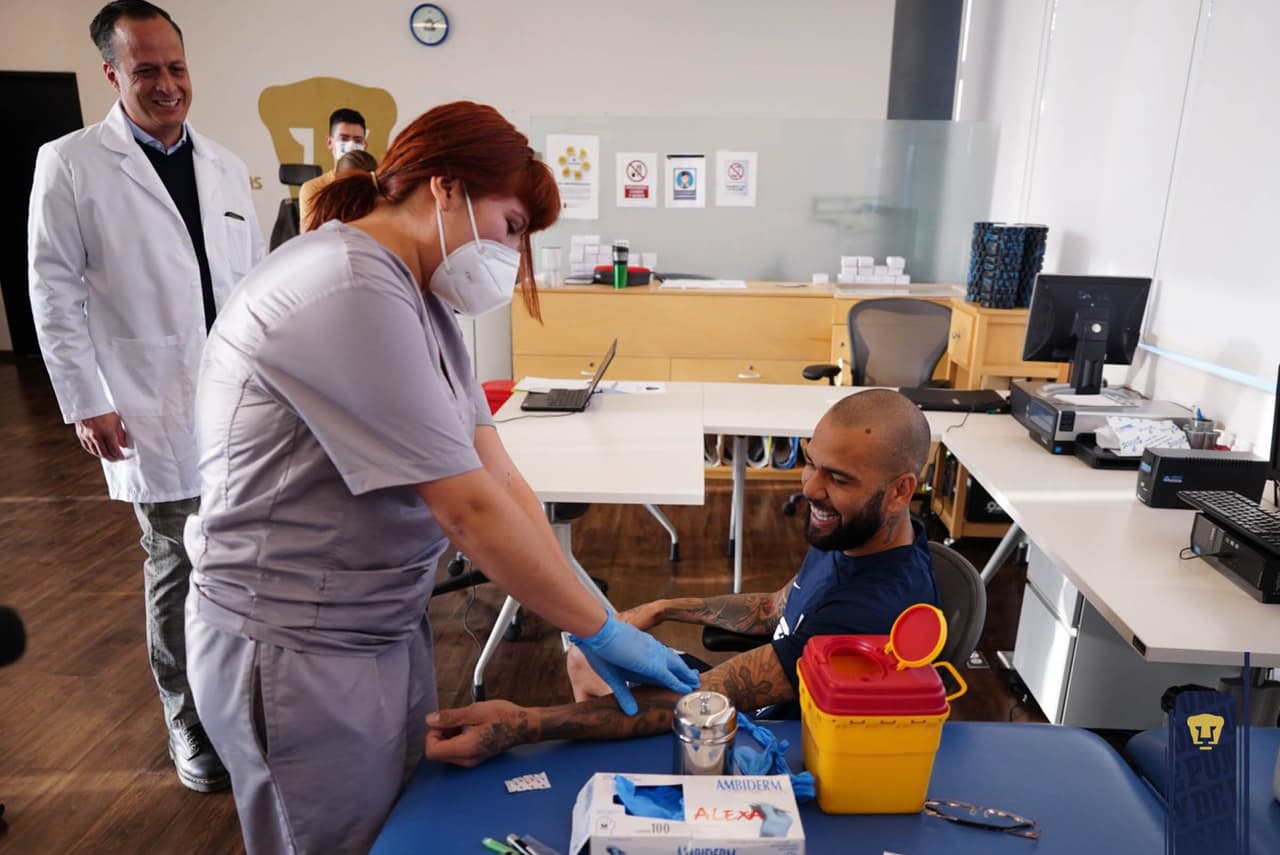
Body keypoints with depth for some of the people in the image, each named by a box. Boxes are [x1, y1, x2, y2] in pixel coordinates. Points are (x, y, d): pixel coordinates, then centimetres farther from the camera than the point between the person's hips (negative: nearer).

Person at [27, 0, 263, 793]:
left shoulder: (226, 163, 10)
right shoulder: (70, 164, -1)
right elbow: (55, 294, -2)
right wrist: (87, 403, -6)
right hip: (160, 412, -3)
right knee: (180, 566, 6)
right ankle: (189, 721, 25)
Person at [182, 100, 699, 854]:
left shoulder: (417, 297, 6)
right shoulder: (353, 293, -25)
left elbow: (498, 477, 0)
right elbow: (471, 508, -26)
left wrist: (587, 623, -3)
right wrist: (600, 628, -15)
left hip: (387, 628, 8)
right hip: (299, 649, -8)